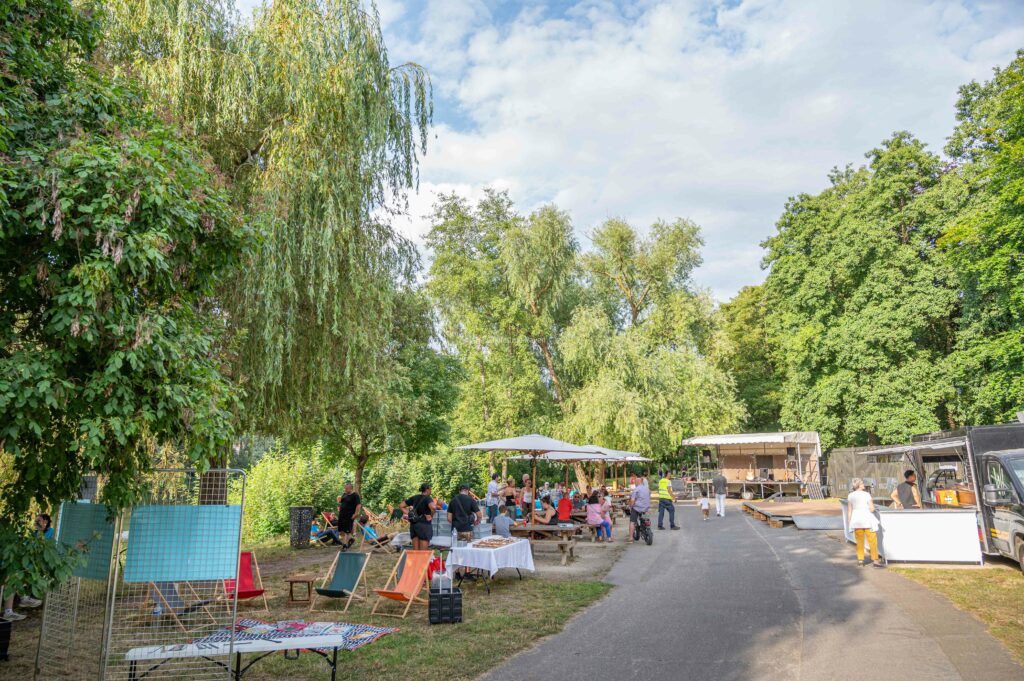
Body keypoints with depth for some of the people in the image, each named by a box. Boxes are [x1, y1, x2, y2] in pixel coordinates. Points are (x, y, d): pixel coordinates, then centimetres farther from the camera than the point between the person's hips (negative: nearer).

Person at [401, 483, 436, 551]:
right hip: (424, 524, -6)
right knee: (423, 551, -2)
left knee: (415, 550, 11)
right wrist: (431, 516, -14)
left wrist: (408, 514, 9)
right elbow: (433, 507, -31)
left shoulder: (414, 497, 10)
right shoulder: (427, 498, -10)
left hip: (413, 524, 6)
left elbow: (402, 506, 15)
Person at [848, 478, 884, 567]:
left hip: (856, 520, 4)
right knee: (872, 540, 4)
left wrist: (849, 522, 11)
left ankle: (860, 560, 12)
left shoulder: (850, 496, 2)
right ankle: (875, 560, 4)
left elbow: (849, 511, 4)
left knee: (859, 541, 12)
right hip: (867, 519, -4)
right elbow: (872, 509, -10)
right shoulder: (866, 494, -8)